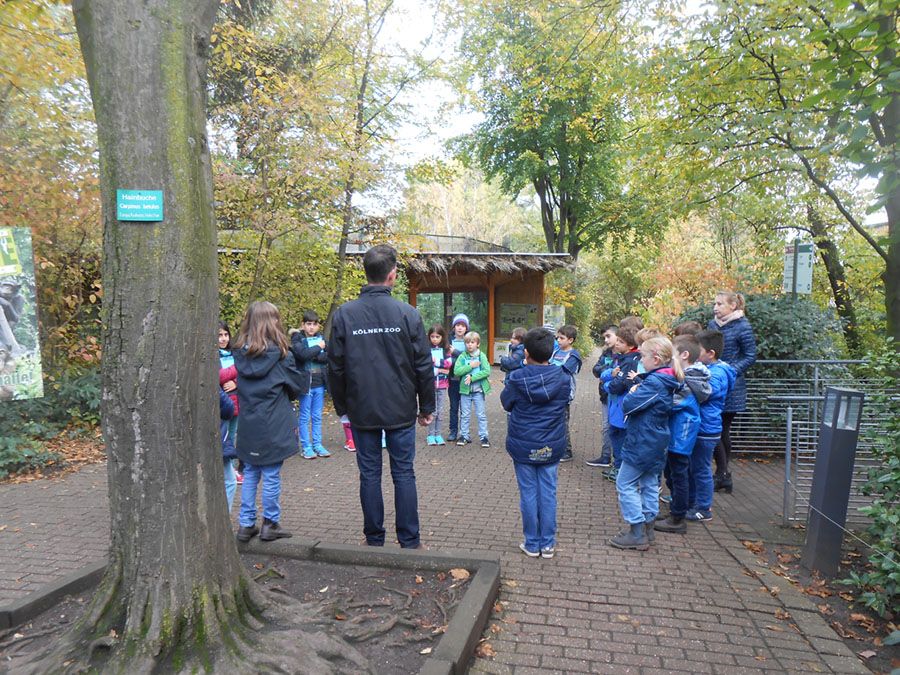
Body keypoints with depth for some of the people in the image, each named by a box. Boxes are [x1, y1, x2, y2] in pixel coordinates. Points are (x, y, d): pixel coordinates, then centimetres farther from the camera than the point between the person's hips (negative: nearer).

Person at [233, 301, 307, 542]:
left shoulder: (240, 354, 1)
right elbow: (299, 385, -3)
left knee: (250, 474, 15)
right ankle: (270, 524, 15)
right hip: (274, 426, -5)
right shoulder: (279, 354, -12)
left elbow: (240, 385, 12)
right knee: (271, 476, 5)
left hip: (248, 426, 5)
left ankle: (246, 523, 20)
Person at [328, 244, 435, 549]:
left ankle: (374, 539, 22)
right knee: (404, 474, 9)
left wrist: (342, 406, 12)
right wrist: (427, 406, 6)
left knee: (369, 475, 11)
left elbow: (335, 367, 0)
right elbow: (424, 366, -5)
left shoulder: (343, 314, -5)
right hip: (401, 410, -1)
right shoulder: (407, 313, -9)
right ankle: (409, 541, 17)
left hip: (362, 411, 1)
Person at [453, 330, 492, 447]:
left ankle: (483, 436, 13)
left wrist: (472, 377, -19)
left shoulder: (482, 356, -4)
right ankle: (464, 436, 22)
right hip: (465, 389, 2)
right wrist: (470, 366, -17)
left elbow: (487, 371, -14)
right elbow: (456, 371, -11)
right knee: (465, 415, 11)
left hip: (478, 390, -2)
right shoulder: (462, 356, 0)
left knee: (481, 414, 5)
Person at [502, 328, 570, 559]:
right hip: (552, 446, 2)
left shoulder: (517, 378, -15)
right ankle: (547, 544, 20)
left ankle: (532, 544, 19)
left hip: (523, 446, -1)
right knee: (548, 493, 11)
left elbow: (506, 403, 1)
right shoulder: (562, 379, -9)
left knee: (528, 494, 9)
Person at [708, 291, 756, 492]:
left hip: (730, 386, -6)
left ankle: (723, 475, 8)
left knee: (720, 430, -3)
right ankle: (724, 475, 20)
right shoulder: (712, 324, 9)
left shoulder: (742, 327, -8)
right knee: (721, 431, 10)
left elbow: (750, 356, -7)